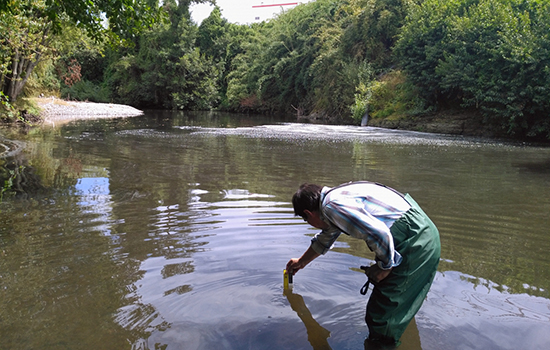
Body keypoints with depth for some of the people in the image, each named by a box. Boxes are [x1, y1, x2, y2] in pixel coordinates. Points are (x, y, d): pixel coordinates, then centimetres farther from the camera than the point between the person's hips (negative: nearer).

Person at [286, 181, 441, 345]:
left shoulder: (333, 206, -17)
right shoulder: (335, 197, 17)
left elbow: (380, 235, -26)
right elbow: (324, 239, 36)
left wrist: (384, 266, -8)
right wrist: (301, 262, 50)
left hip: (415, 243, -10)